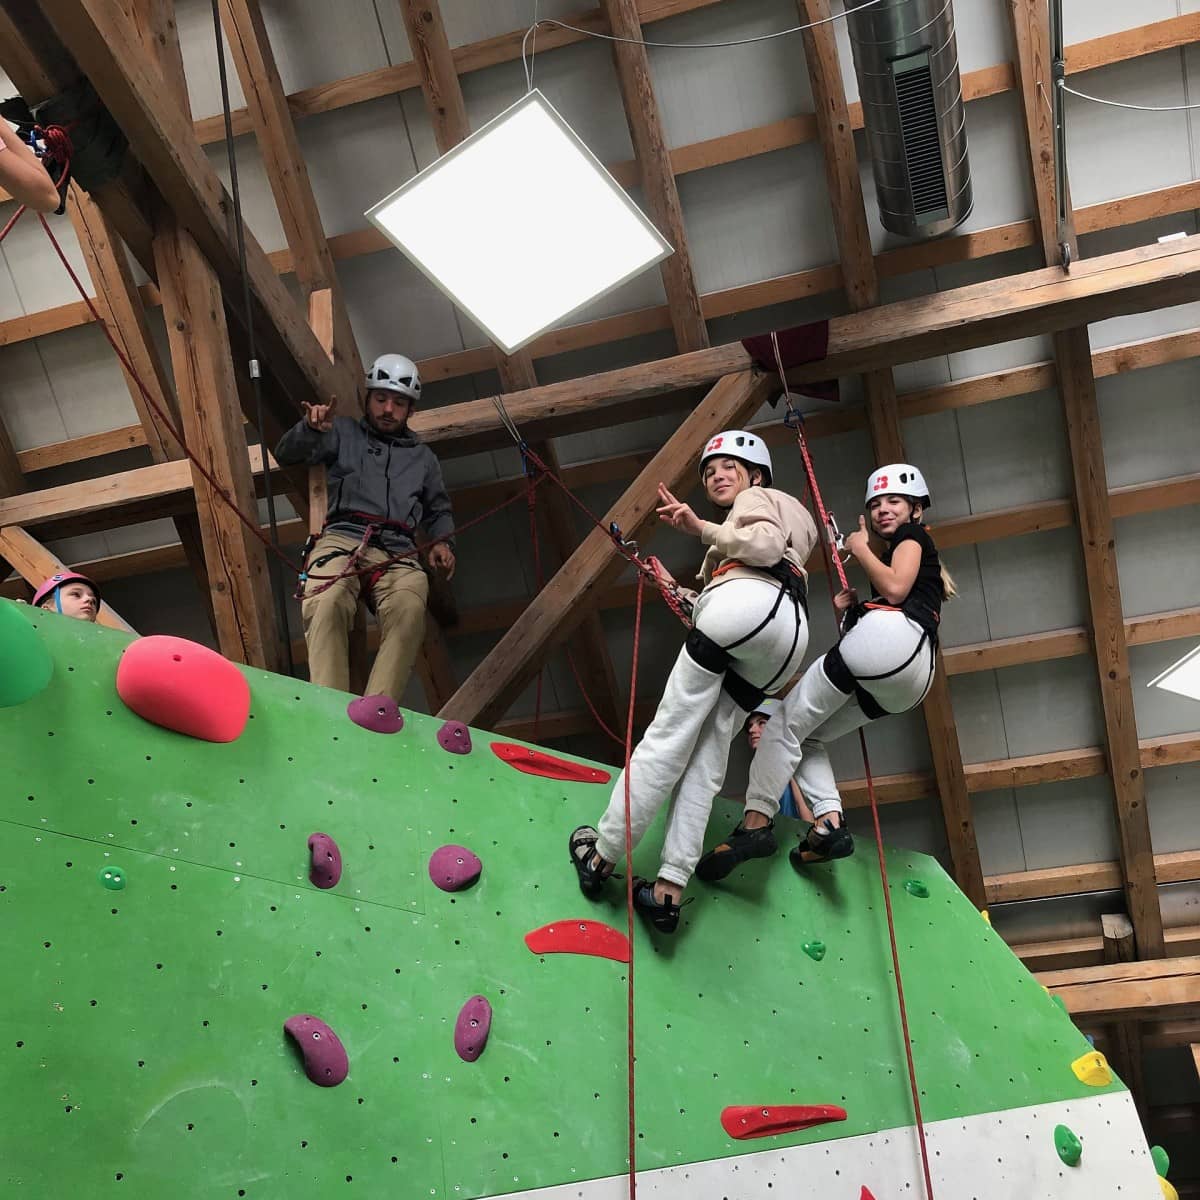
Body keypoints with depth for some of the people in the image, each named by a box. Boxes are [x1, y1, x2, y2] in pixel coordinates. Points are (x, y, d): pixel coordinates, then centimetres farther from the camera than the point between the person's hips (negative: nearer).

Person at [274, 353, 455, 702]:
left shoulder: (422, 456, 32)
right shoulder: (344, 433, 24)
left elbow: (439, 510, 39)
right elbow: (286, 455, 14)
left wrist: (442, 542, 17)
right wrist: (310, 427, -7)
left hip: (397, 555, 2)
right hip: (342, 541, -1)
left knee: (409, 613, -36)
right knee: (327, 605, -38)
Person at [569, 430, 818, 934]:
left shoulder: (758, 498, 19)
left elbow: (768, 545, -6)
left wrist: (702, 529, -5)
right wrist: (676, 591, 32)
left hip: (751, 602, -8)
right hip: (783, 648, 8)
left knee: (668, 738, -10)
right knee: (705, 762, -3)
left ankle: (602, 855, -11)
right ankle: (670, 888, -13)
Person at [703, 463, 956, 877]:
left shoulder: (914, 536, 11)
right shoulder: (906, 553, 36)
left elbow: (895, 589, -9)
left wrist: (860, 548, 4)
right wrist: (847, 611, 15)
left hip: (889, 635, -9)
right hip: (908, 681, 9)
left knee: (786, 725, -9)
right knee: (809, 737, 14)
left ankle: (756, 821, -22)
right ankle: (829, 820, -6)